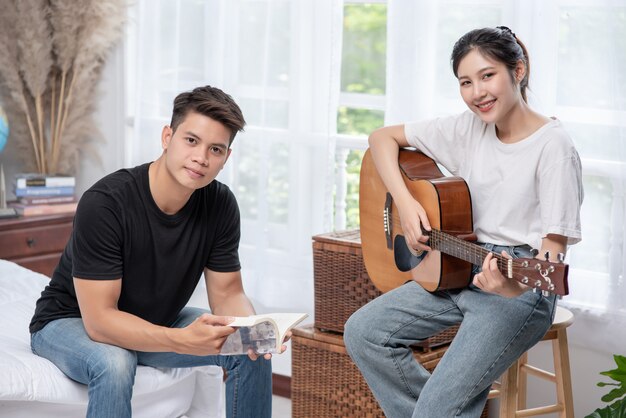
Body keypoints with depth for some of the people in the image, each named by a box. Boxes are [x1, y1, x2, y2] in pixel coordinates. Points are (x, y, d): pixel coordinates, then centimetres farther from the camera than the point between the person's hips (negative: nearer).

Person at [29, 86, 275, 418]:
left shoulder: (220, 205, -15)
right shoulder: (104, 203, -32)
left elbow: (227, 292, -7)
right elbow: (100, 319, -33)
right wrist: (182, 340, -48)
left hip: (155, 321, 5)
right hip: (72, 321, -5)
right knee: (114, 364, -37)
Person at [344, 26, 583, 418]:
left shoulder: (553, 146, -15)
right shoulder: (468, 129, 2)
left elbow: (553, 246, -18)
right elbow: (382, 137, 9)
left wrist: (515, 286, -38)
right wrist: (405, 202, -7)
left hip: (521, 287, -7)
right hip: (457, 271, 7)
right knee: (362, 332, -5)